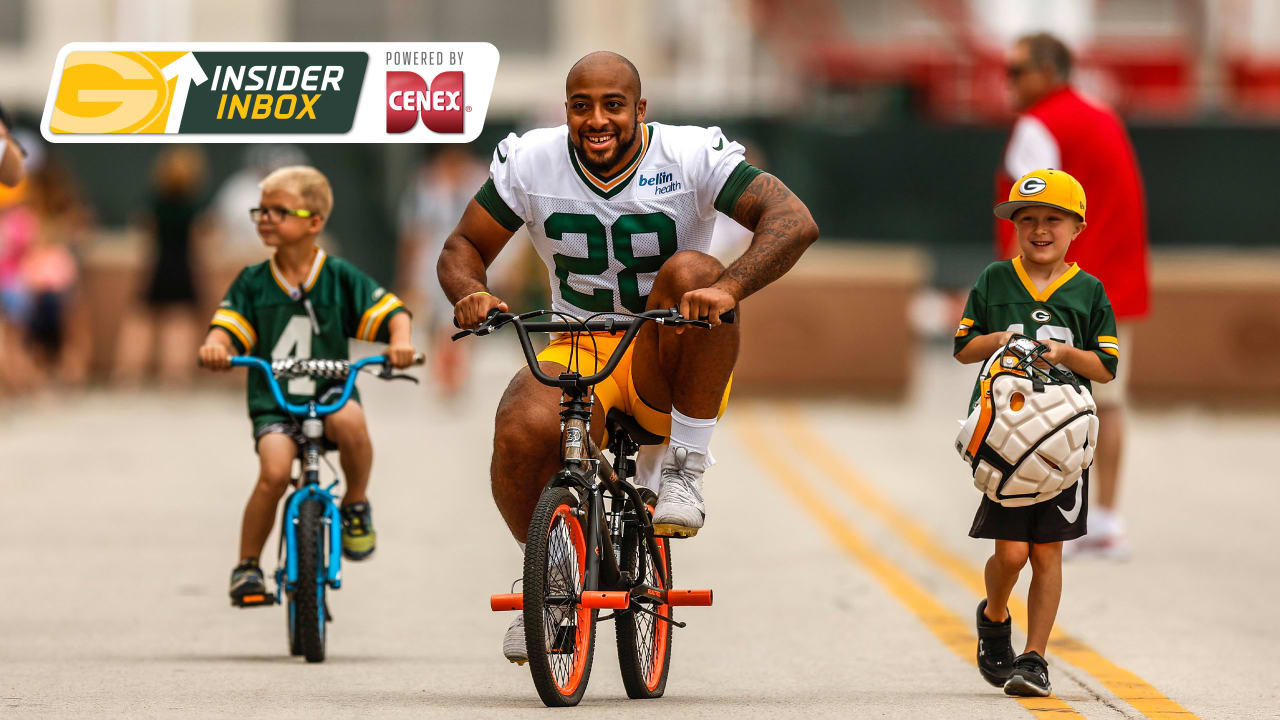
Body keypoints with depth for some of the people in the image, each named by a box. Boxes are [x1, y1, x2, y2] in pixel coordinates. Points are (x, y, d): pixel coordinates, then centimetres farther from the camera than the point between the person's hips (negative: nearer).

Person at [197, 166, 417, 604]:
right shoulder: (252, 283, 6)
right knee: (274, 471, -26)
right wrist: (215, 347, -29)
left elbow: (391, 312, -3)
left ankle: (356, 504, -8)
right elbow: (227, 326, -4)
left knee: (349, 419, -36)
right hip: (273, 403, 1)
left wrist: (399, 339, -25)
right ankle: (247, 565, -6)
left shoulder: (340, 278, 2)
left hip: (330, 392, -1)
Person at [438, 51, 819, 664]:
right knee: (524, 427, -32)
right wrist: (471, 294, -18)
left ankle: (684, 470, -23)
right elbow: (462, 249, 7)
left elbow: (794, 221, -21)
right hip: (575, 353, 2)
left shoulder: (690, 156, -10)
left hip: (670, 373, -2)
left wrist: (729, 288, -39)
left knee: (691, 271, -33)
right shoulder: (529, 163, -2)